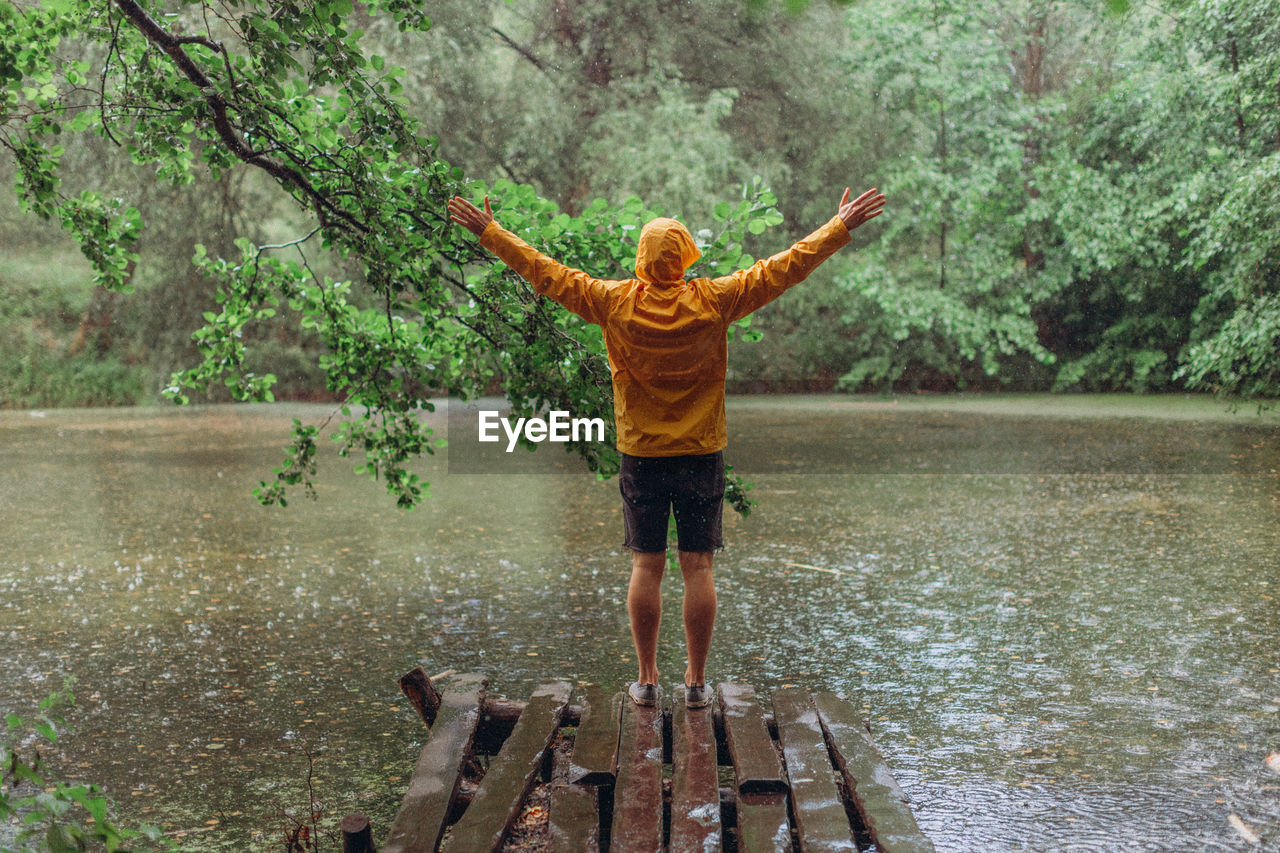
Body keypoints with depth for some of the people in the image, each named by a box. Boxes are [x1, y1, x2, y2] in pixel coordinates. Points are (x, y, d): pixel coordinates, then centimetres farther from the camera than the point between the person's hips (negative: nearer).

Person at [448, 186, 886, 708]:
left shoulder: (614, 303, -6)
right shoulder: (713, 301, -7)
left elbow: (546, 273, 1)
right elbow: (787, 267, -2)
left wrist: (488, 231, 11)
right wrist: (842, 226, 7)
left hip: (640, 455, 1)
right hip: (702, 453, 0)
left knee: (646, 566, 8)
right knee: (697, 568, 5)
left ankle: (646, 679, 14)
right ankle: (696, 683, 12)